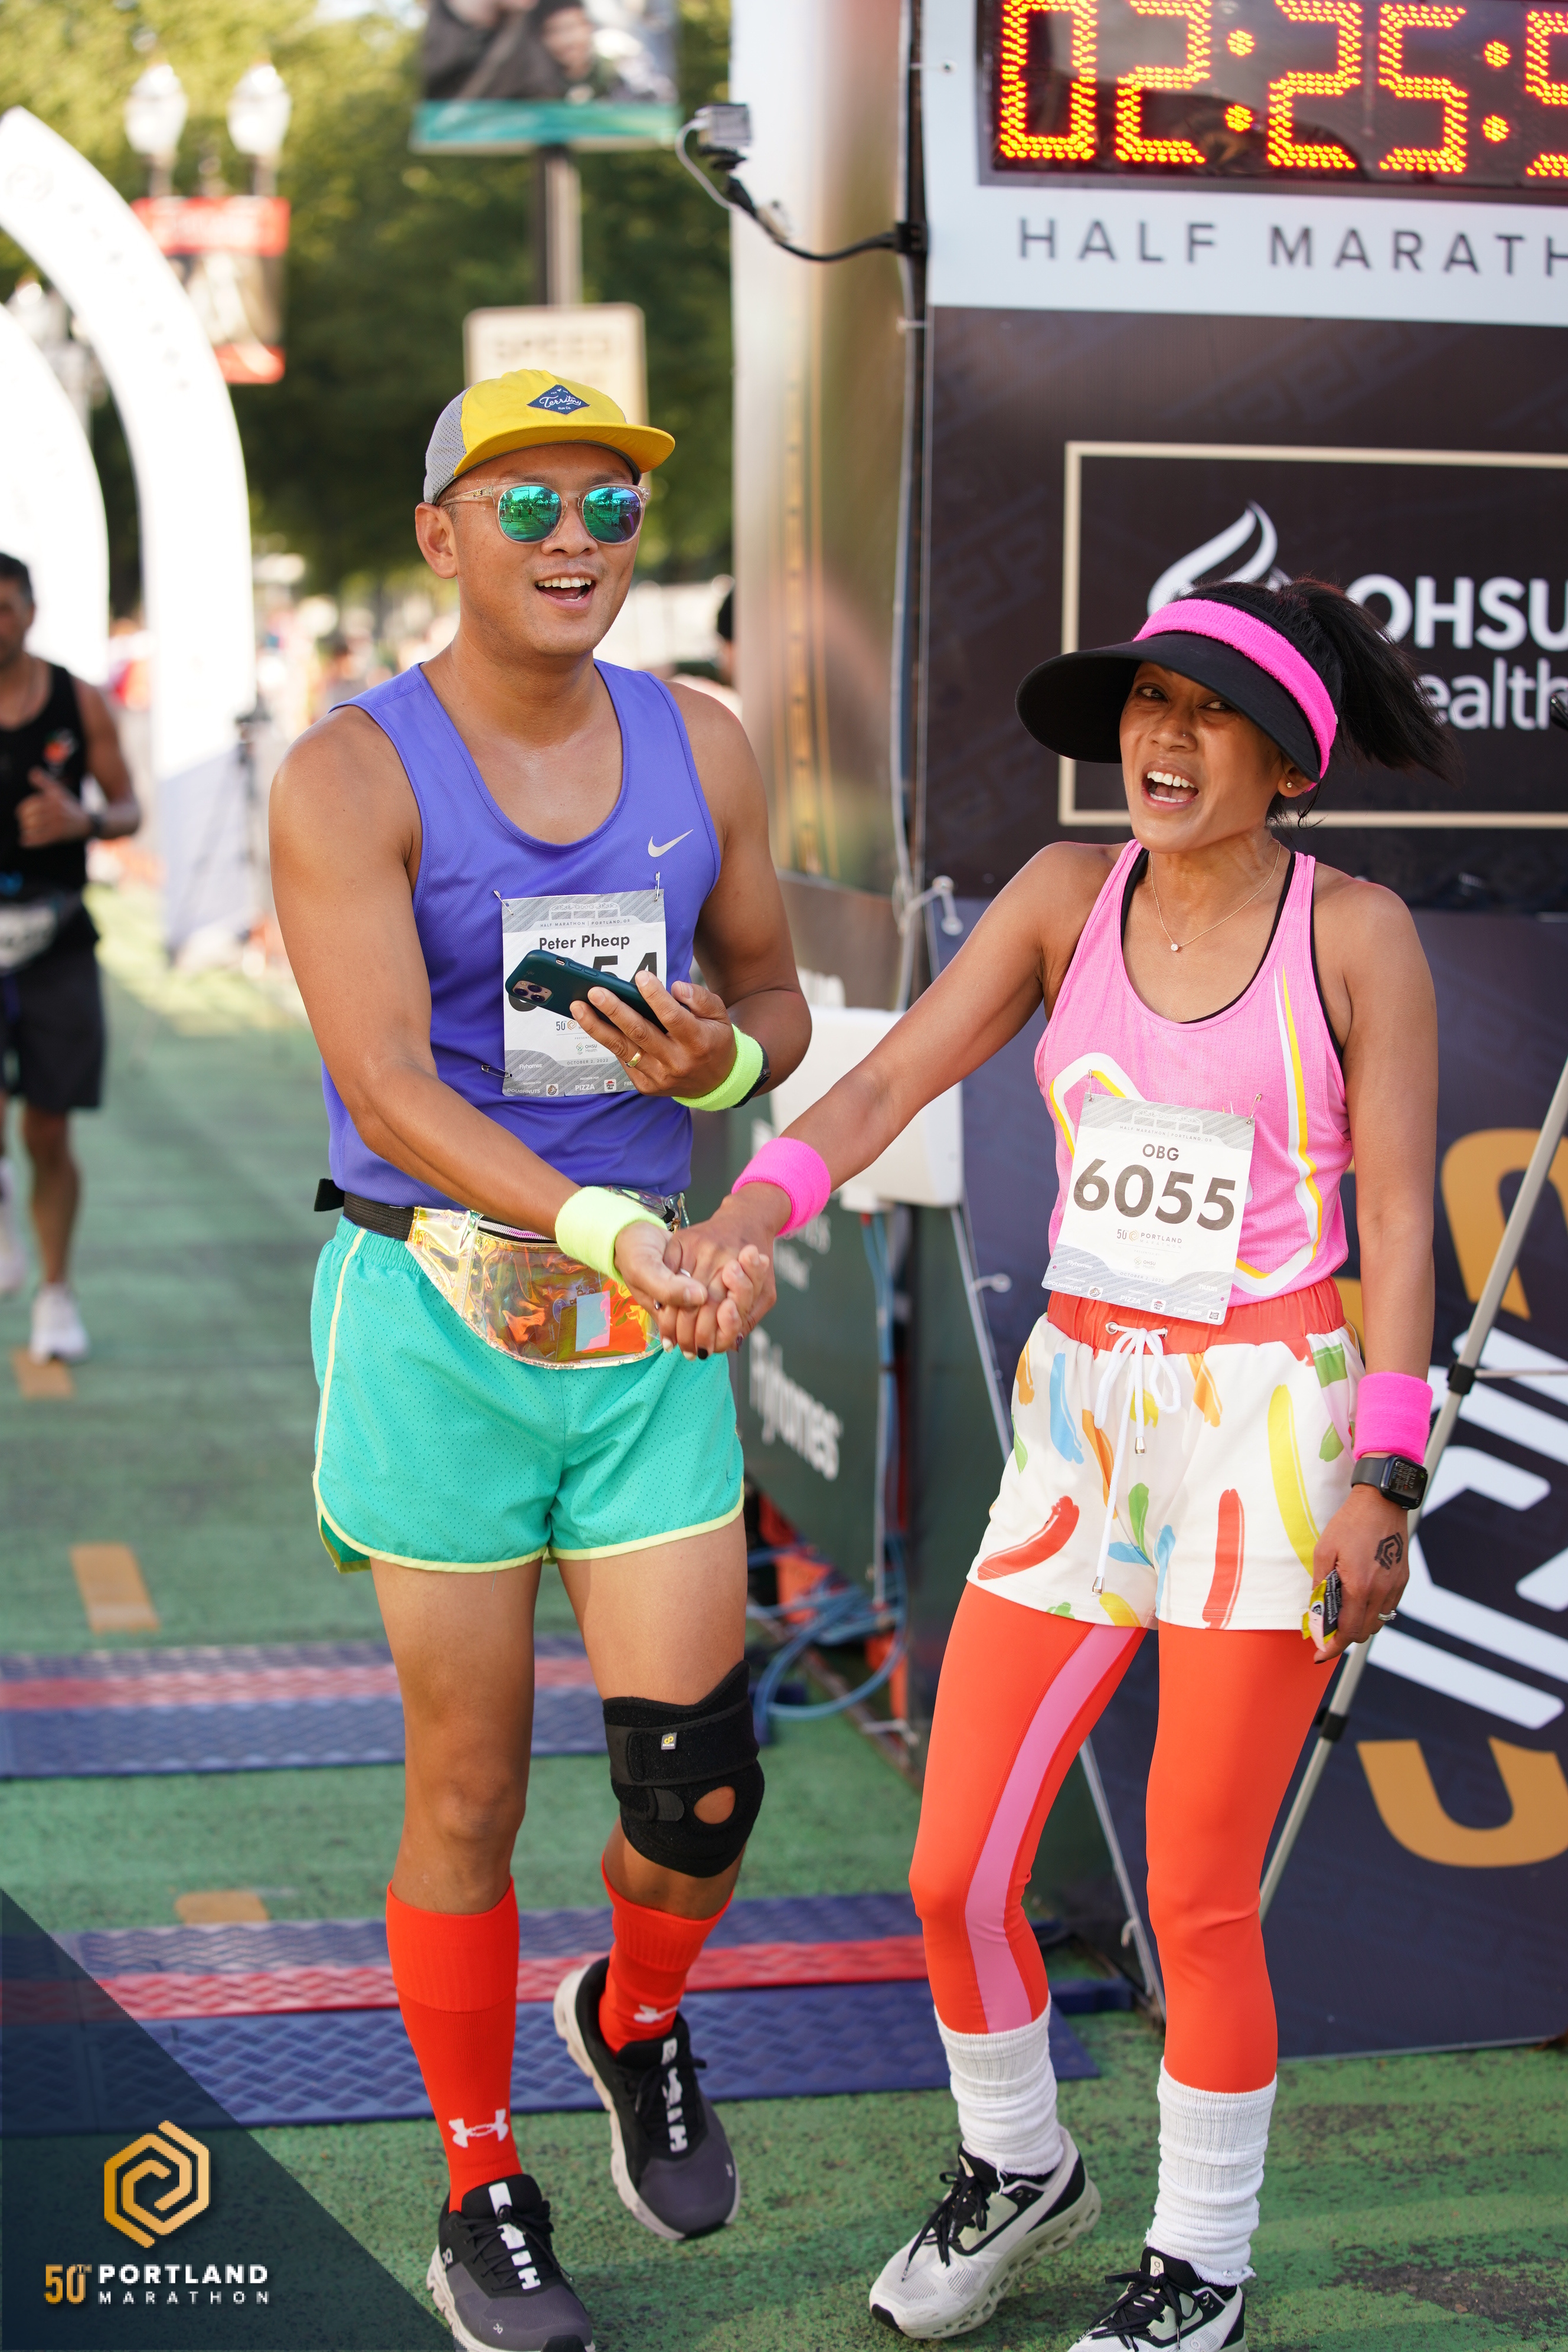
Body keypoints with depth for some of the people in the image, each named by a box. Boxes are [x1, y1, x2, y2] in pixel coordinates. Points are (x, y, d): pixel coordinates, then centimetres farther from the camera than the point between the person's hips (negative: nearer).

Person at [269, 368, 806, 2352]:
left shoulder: (700, 749, 6)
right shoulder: (352, 776, -9)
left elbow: (777, 999, 18)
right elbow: (387, 1086, -20)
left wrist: (723, 1057, -8)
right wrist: (609, 1228, -34)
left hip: (655, 1321, 4)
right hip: (439, 1310, -3)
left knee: (698, 1777, 0)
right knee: (468, 1791, 6)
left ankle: (637, 2021, 34)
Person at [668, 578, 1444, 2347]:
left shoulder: (1355, 934, -6)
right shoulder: (1068, 896, 4)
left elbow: (1400, 1221, -6)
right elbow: (890, 1082, -7)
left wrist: (1382, 1485, -11)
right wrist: (750, 1212, -25)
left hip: (1266, 1436, -4)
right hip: (1079, 1427, 4)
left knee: (1197, 1904, 1)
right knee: (955, 1878, 6)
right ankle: (1017, 2171, 34)